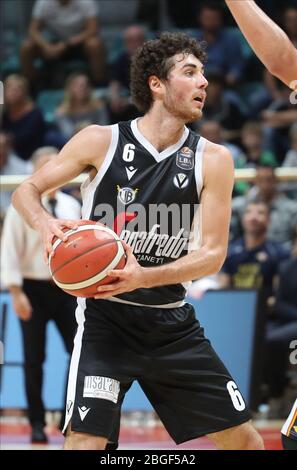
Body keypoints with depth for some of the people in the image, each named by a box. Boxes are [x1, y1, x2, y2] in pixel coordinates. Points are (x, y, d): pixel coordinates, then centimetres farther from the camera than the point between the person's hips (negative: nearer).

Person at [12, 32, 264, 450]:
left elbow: (213, 253, -7)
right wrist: (45, 224, -22)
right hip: (107, 319, -3)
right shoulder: (101, 141, -6)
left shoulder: (212, 160, -2)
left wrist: (144, 277, -24)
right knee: (85, 440, -20)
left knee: (244, 440, 5)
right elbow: (27, 191, 2)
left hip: (172, 321, 3)